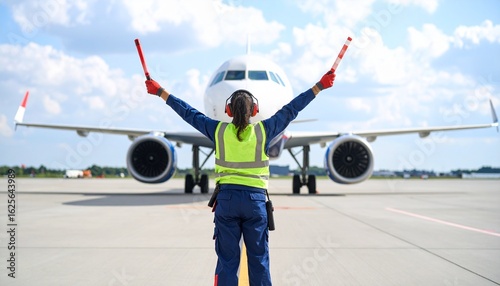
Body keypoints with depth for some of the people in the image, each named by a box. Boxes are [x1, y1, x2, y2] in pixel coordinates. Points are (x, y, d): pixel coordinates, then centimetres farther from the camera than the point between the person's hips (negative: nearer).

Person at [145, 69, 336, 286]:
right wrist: (319, 86, 11)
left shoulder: (218, 130, -1)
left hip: (227, 199, 1)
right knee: (259, 259, 6)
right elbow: (291, 110, 3)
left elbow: (189, 113, 8)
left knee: (227, 259, 6)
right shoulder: (263, 131, -3)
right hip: (255, 199, -1)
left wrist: (160, 92, 19)